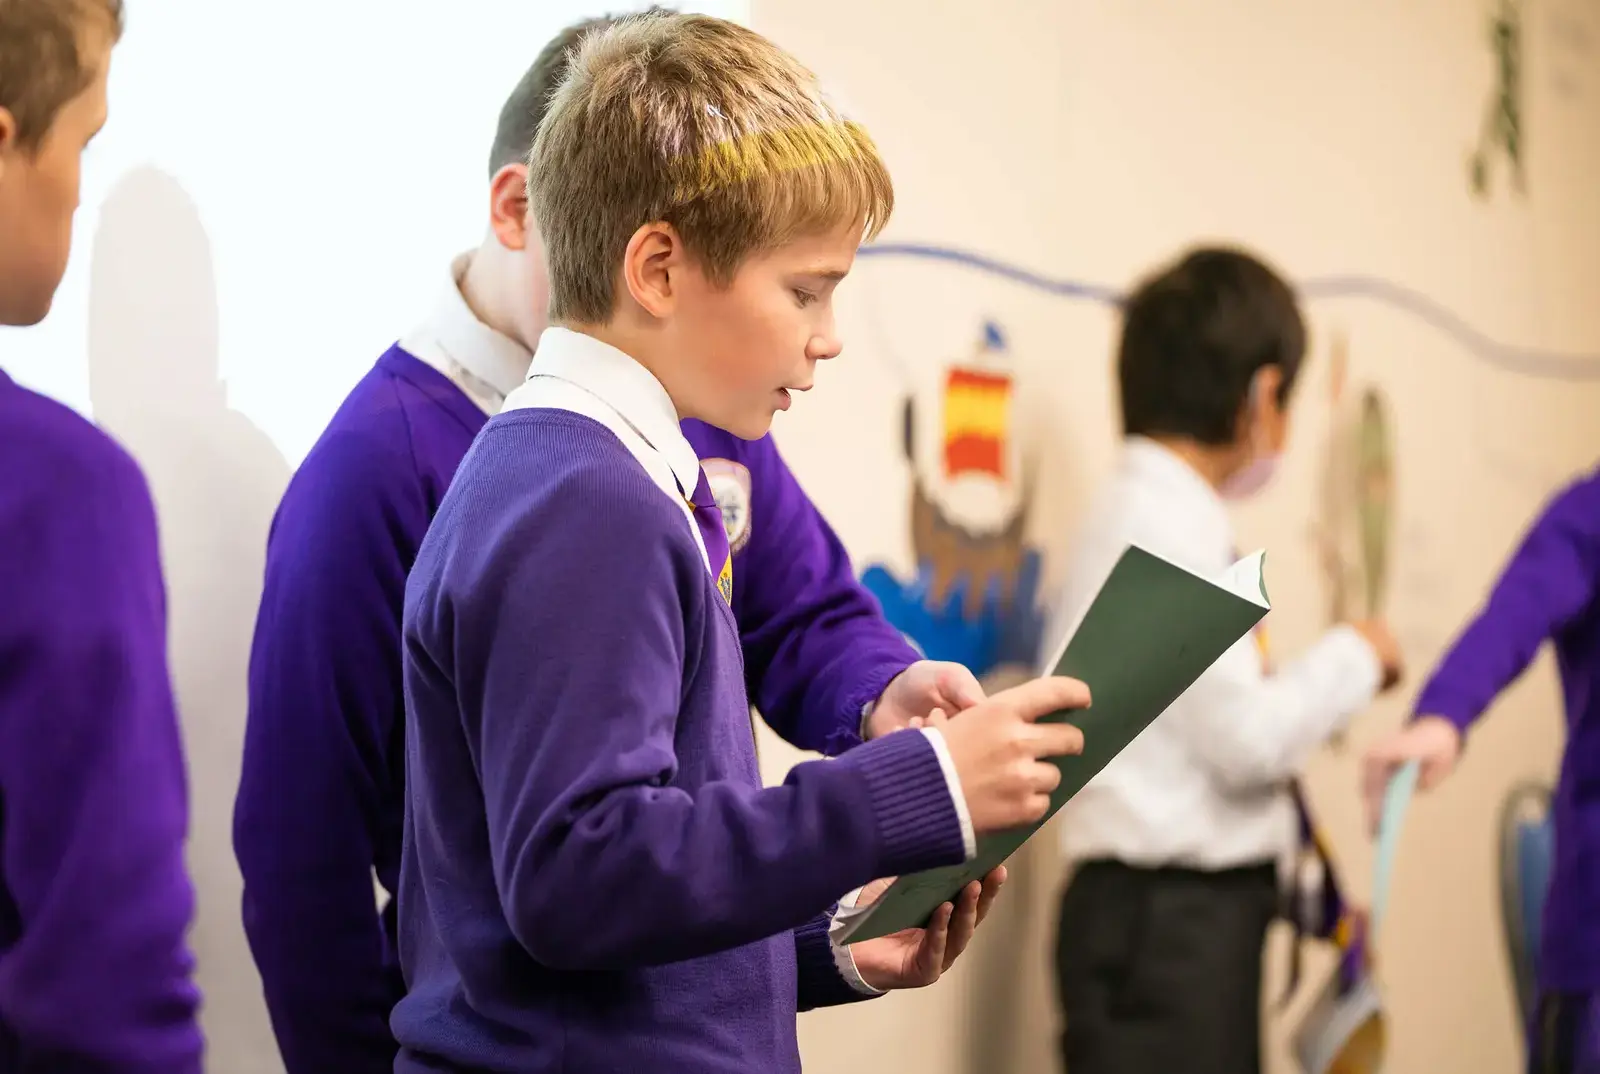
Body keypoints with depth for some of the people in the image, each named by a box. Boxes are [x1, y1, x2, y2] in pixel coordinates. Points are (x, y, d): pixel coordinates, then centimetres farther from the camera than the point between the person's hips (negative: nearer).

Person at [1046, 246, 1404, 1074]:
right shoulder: (1167, 526, -15)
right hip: (1168, 919, -10)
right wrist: (1352, 659, -3)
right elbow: (1249, 739, -18)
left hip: (1182, 911, 10)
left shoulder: (1145, 514, 13)